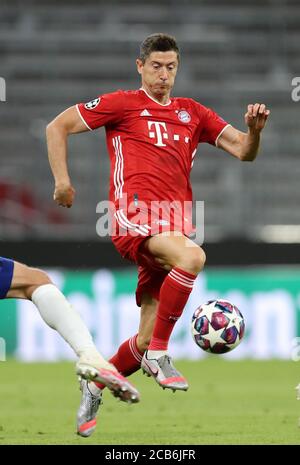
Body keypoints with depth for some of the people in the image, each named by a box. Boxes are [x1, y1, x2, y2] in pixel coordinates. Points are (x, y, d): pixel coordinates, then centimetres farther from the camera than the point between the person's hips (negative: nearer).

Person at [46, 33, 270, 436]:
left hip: (174, 226, 5)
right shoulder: (122, 104, 8)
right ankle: (159, 354, -25)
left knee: (147, 339, 1)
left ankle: (93, 390, 22)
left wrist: (254, 130, -5)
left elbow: (243, 151, 17)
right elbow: (57, 127, 11)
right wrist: (62, 181, 2)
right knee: (192, 257, -36)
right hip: (135, 215, -5)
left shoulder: (193, 113, 20)